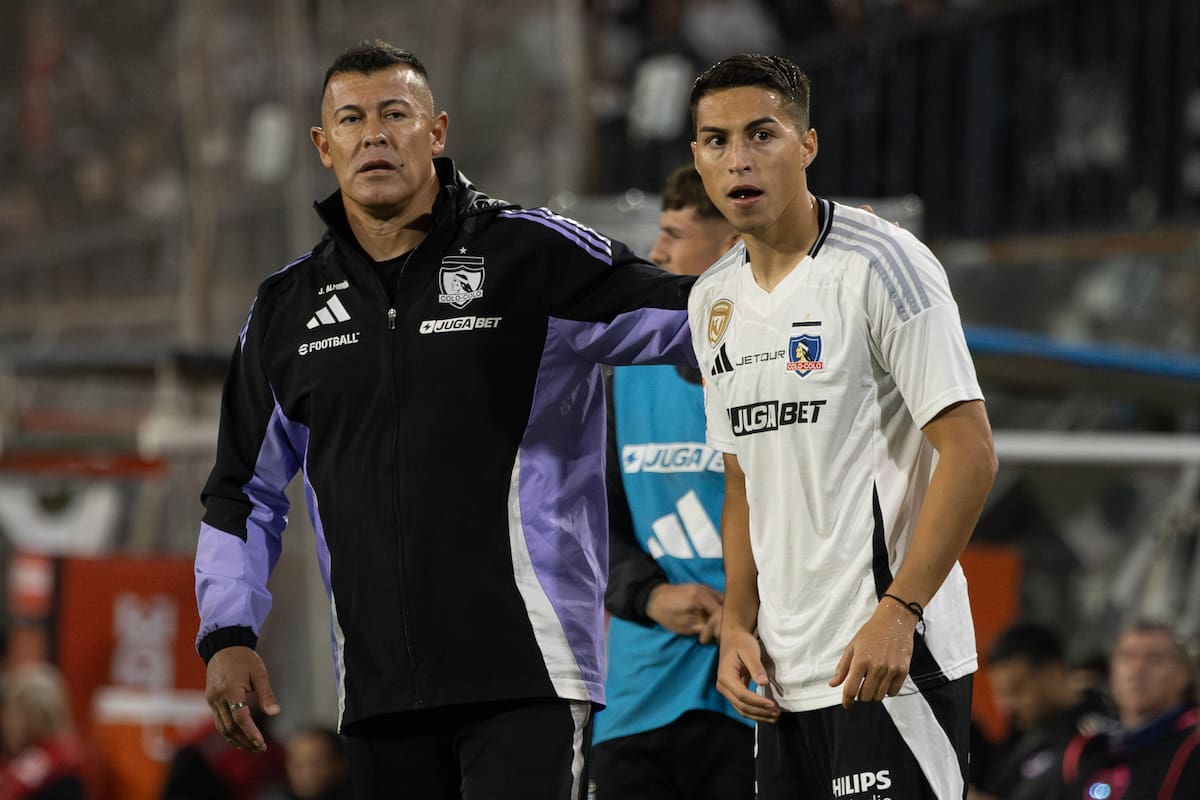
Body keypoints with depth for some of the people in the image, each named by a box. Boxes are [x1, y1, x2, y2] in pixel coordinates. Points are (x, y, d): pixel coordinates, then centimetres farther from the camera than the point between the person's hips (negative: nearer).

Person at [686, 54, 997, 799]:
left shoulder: (881, 263, -9)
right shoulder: (714, 302, 13)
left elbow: (970, 452, -13)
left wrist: (898, 612, -19)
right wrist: (737, 625, 8)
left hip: (893, 658, -7)